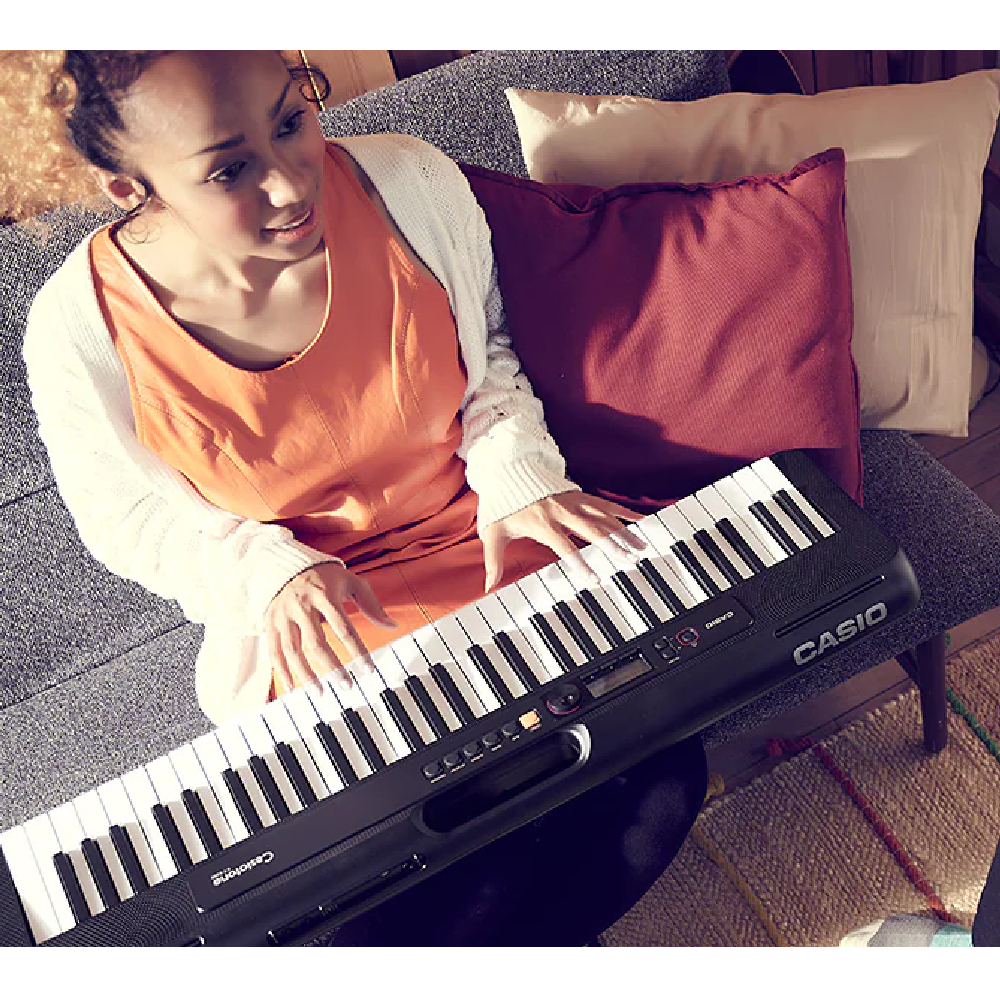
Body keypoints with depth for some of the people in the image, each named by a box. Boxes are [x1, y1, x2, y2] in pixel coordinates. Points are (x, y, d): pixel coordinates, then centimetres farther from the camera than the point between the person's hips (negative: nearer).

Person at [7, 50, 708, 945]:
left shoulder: (414, 185, -15)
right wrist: (272, 570, -17)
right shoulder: (80, 330, -18)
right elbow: (128, 516, 0)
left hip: (494, 545, 2)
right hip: (314, 635, -1)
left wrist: (517, 471, -12)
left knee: (660, 776, -13)